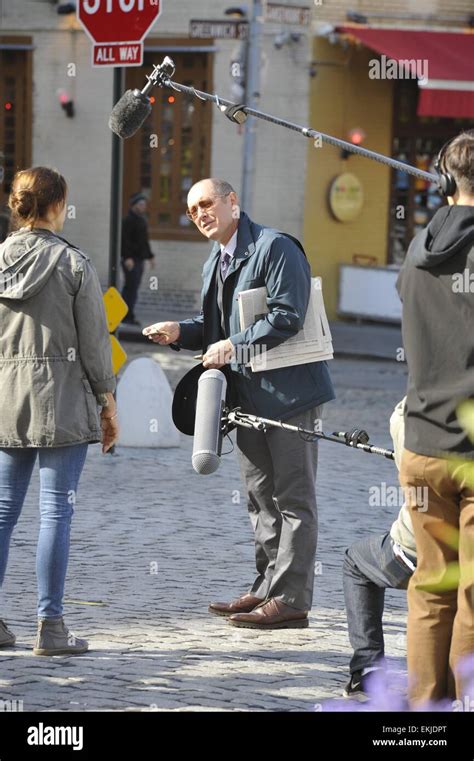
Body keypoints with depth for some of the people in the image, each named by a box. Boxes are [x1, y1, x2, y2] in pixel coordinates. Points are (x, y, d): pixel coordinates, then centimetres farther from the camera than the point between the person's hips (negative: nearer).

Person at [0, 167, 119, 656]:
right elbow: (94, 340, -5)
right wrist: (108, 402, 5)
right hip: (63, 399, -4)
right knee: (56, 510, -1)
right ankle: (50, 625, -1)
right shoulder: (73, 264, -8)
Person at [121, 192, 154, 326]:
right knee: (131, 287, -11)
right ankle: (128, 316, -11)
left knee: (132, 288, 10)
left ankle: (127, 316, 14)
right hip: (130, 259, -9)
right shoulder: (129, 220, -11)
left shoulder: (142, 220, 19)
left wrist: (149, 256, 25)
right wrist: (128, 257, -26)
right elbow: (124, 239, -19)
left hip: (139, 259, 9)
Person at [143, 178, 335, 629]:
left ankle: (291, 600, -6)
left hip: (288, 392, -10)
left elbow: (287, 318, -19)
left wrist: (233, 347, -18)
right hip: (248, 396, 10)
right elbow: (216, 325, 22)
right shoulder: (214, 265, 17)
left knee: (292, 498, -5)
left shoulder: (275, 248, -12)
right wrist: (179, 332, 3)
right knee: (261, 497, 15)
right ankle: (266, 589, 23)